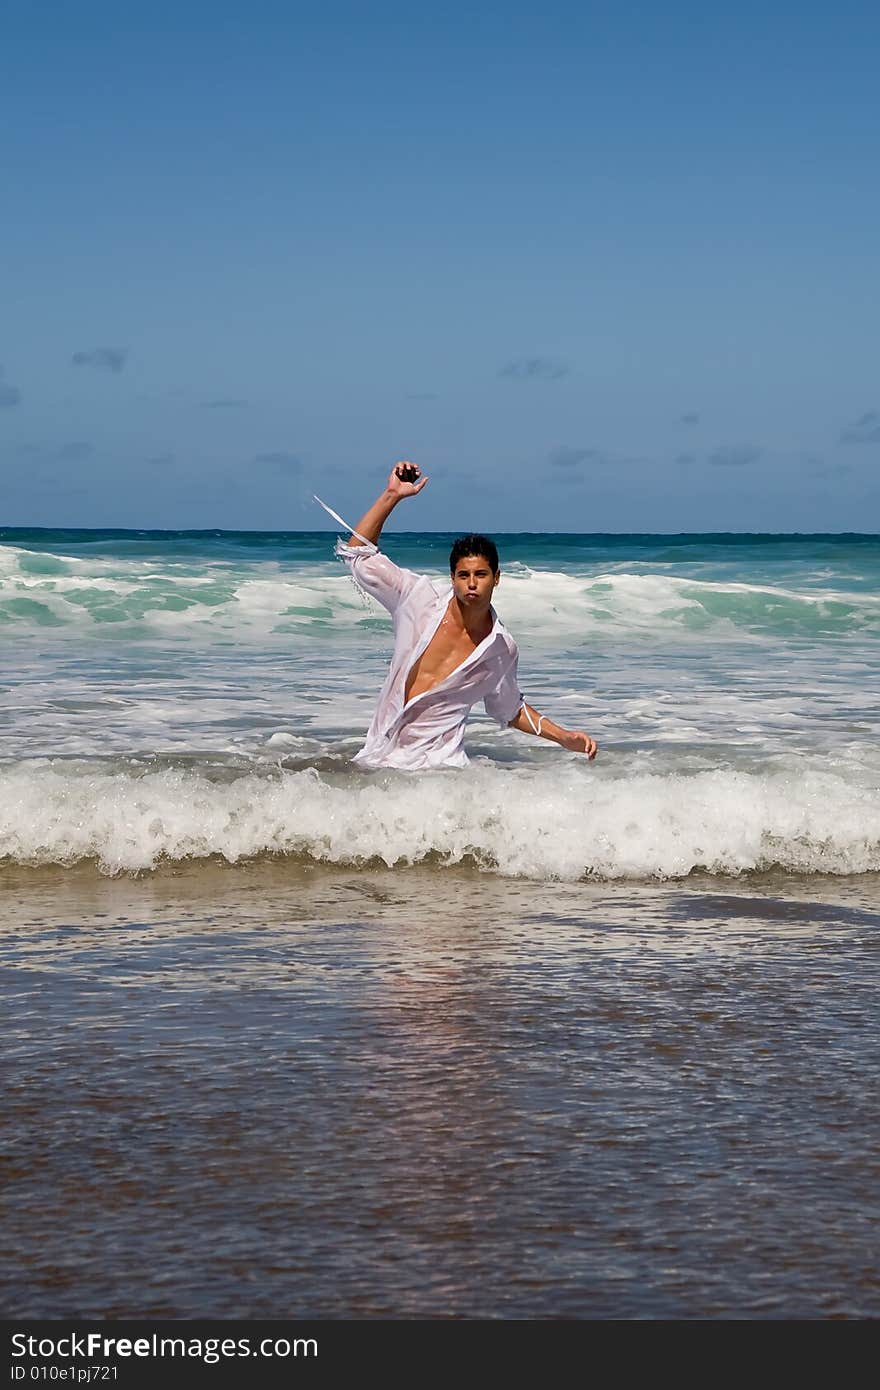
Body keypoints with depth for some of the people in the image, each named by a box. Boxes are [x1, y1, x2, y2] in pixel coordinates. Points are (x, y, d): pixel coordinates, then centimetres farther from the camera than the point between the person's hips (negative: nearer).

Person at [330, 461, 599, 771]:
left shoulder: (502, 648, 2)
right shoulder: (420, 599, -1)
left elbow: (511, 711, 19)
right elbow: (357, 551, 4)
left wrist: (564, 737, 9)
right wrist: (391, 496, -3)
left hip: (438, 762, -1)